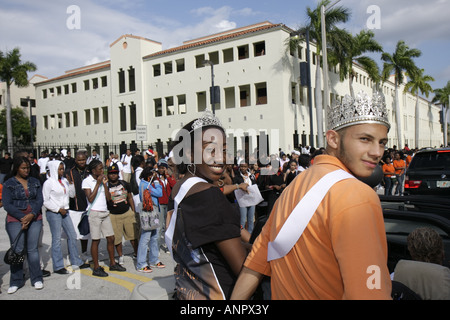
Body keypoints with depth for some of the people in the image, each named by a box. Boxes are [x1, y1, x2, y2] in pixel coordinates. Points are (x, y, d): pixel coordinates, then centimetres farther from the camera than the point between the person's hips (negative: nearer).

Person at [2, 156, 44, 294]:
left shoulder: (35, 182, 11)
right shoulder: (8, 184, 2)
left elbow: (40, 200, 5)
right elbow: (7, 205, -4)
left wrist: (32, 215, -11)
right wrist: (22, 218, -12)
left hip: (34, 219, 2)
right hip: (15, 220, -2)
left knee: (32, 249, 2)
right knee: (17, 250, -1)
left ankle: (37, 279, 11)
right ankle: (16, 281, 11)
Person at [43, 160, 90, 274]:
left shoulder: (64, 181, 10)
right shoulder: (48, 183, -9)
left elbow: (70, 194, 19)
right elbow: (45, 201, -11)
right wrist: (58, 209, -13)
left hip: (64, 211, 7)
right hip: (53, 213, -7)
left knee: (72, 235, 9)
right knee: (57, 239, 0)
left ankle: (76, 262, 20)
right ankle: (58, 267, 10)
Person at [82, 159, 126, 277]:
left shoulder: (102, 179, 11)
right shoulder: (87, 181, -6)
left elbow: (108, 197, 6)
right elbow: (90, 199, -15)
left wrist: (104, 183, -3)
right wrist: (98, 184, -14)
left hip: (105, 213, 6)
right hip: (95, 213, -6)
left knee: (111, 238, 8)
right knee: (96, 240, -1)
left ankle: (112, 263, 22)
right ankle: (96, 268, 9)